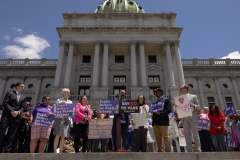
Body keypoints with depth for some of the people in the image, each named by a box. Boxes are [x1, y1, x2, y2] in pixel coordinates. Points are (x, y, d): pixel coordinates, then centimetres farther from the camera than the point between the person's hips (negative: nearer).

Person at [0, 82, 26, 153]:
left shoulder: (23, 97, 18)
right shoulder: (9, 93, 8)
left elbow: (22, 107, 10)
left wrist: (18, 112, -12)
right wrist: (11, 111, -15)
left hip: (16, 118, 3)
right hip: (7, 115, -3)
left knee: (11, 136, 2)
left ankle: (6, 151, 5)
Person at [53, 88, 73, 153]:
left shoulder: (70, 102, 18)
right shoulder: (59, 100, 9)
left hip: (67, 119, 4)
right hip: (59, 118, -3)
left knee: (63, 136, 2)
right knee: (58, 135, -10)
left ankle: (60, 151, 5)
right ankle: (54, 151, -5)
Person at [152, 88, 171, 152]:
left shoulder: (166, 100, 6)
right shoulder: (156, 102, 25)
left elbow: (169, 110, -6)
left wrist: (160, 113, -17)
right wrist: (153, 114, 4)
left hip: (163, 121, -6)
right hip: (155, 122, 6)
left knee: (165, 136, -5)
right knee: (157, 137, 5)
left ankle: (168, 150, 0)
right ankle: (160, 150, 11)